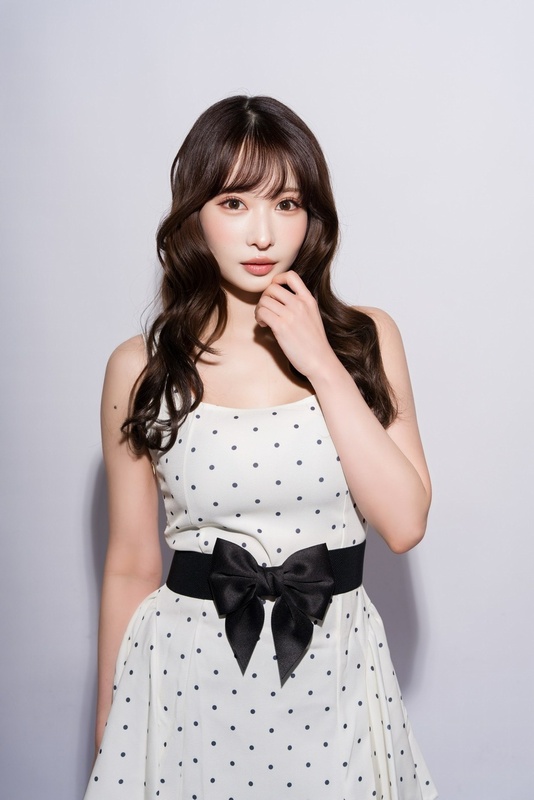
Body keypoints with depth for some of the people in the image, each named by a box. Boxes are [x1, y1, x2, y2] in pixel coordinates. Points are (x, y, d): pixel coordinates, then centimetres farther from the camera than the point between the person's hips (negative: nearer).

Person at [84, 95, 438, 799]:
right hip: (186, 673, -1)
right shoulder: (140, 370, -5)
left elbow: (404, 522, -10)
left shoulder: (365, 338, -3)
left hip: (335, 674, 1)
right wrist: (108, 734, 6)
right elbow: (131, 567, 1)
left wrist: (323, 366, -16)